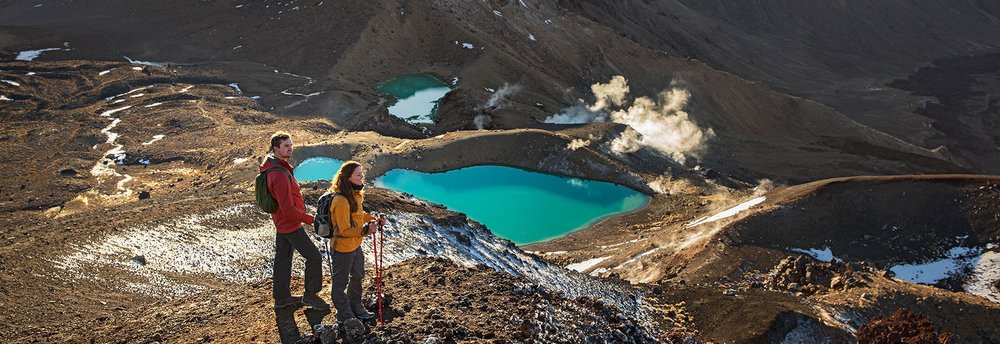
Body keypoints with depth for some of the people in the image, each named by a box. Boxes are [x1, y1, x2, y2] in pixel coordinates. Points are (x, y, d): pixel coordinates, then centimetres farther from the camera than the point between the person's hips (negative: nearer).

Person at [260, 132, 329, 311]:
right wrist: (311, 219, -22)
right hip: (290, 224, -10)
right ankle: (310, 295, 12)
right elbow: (288, 210, -30)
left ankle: (281, 298, 31)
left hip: (281, 221, 10)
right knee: (314, 257, -1)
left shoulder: (271, 165, 3)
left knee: (283, 259, 18)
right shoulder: (280, 175, -30)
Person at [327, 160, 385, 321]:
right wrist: (365, 230, -41)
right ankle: (345, 315, 28)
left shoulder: (354, 194, -1)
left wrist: (374, 220, 0)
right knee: (341, 282, 12)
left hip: (355, 246, 10)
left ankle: (356, 307, 47)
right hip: (343, 249, -10)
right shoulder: (341, 201, -31)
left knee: (358, 277, 26)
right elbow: (345, 230, -29)